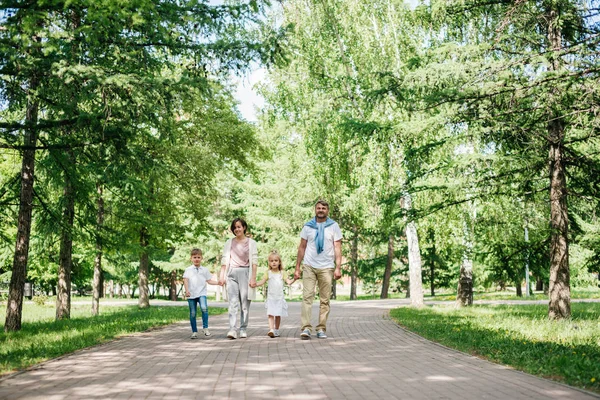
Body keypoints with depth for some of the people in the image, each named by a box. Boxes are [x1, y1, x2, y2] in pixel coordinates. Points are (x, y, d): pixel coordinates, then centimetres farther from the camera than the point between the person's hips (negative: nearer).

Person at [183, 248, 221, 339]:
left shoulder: (205, 270, 12)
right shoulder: (188, 270, 7)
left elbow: (209, 280, 15)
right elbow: (185, 280, -2)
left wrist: (218, 282, 1)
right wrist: (187, 290, -17)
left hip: (201, 294, 0)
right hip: (191, 295, 0)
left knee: (204, 308, -24)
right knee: (192, 314, 4)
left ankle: (205, 327, -12)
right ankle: (194, 332, 16)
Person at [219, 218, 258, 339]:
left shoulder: (251, 243, 7)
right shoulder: (229, 243, 13)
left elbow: (254, 261, 2)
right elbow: (224, 260, 12)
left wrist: (253, 278, -5)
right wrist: (222, 276, 3)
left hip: (245, 272, -1)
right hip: (232, 273, 1)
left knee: (245, 303, 1)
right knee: (233, 302, -10)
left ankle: (243, 329, 8)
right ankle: (233, 330, -18)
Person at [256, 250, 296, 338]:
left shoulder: (282, 273, 5)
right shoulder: (268, 273, 5)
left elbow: (288, 282, -2)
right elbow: (262, 282, 3)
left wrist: (294, 279, -21)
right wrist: (254, 284, -14)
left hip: (279, 298, 1)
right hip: (271, 297, -1)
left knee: (278, 315, 6)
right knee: (270, 314, -14)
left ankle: (276, 330, 19)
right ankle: (271, 330, -23)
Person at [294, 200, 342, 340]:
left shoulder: (333, 226, 6)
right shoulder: (308, 226, 8)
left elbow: (337, 248, 2)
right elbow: (302, 248, 11)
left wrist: (338, 268, -8)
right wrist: (297, 268, 7)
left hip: (326, 267, 0)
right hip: (309, 266, 0)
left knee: (325, 300, 3)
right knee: (307, 296, -9)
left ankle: (321, 329, 8)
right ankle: (306, 328, -11)